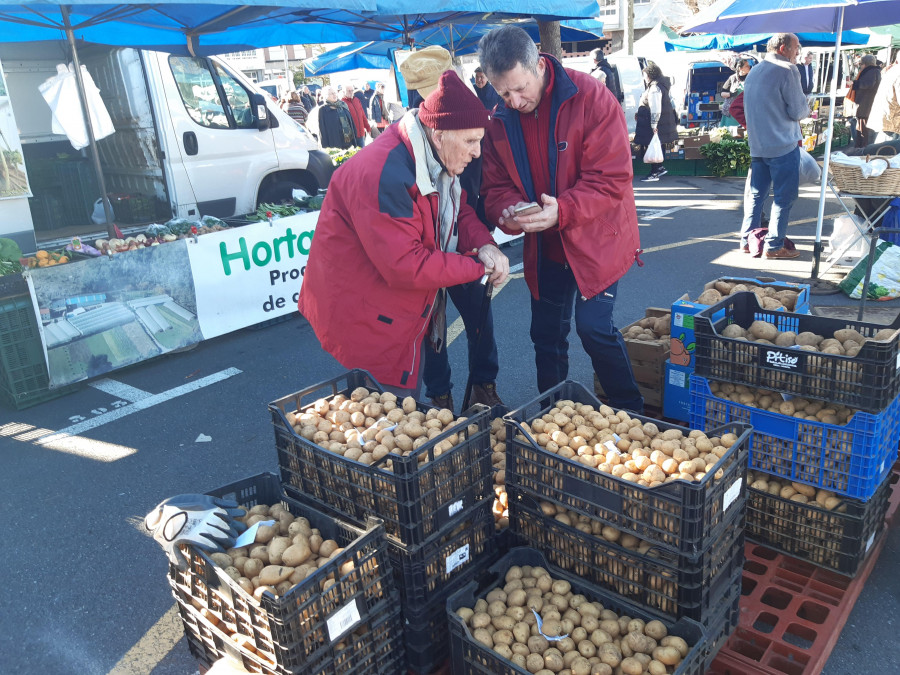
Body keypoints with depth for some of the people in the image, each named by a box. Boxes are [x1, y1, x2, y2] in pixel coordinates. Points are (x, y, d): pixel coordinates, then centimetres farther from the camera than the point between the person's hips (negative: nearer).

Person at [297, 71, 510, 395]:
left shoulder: (434, 162, 2)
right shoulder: (384, 175, -31)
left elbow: (460, 210, 10)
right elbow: (407, 266, -33)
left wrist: (484, 245, -13)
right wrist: (478, 266, -22)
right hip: (369, 323, -9)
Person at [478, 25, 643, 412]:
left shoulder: (591, 98, -18)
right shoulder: (499, 120, -2)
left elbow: (612, 178, -21)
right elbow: (496, 184, 1)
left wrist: (562, 210, -35)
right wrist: (508, 211, -22)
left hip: (595, 238, -5)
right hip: (544, 246, 5)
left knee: (593, 326, -11)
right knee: (546, 333, 12)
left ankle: (630, 414, 12)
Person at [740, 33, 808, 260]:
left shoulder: (753, 73, 14)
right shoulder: (787, 71, -11)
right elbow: (798, 111, -12)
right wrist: (806, 110, 9)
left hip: (757, 145, 7)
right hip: (783, 145, -7)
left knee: (756, 194, 12)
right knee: (784, 196, -1)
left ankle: (747, 240, 13)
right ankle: (774, 246, 0)